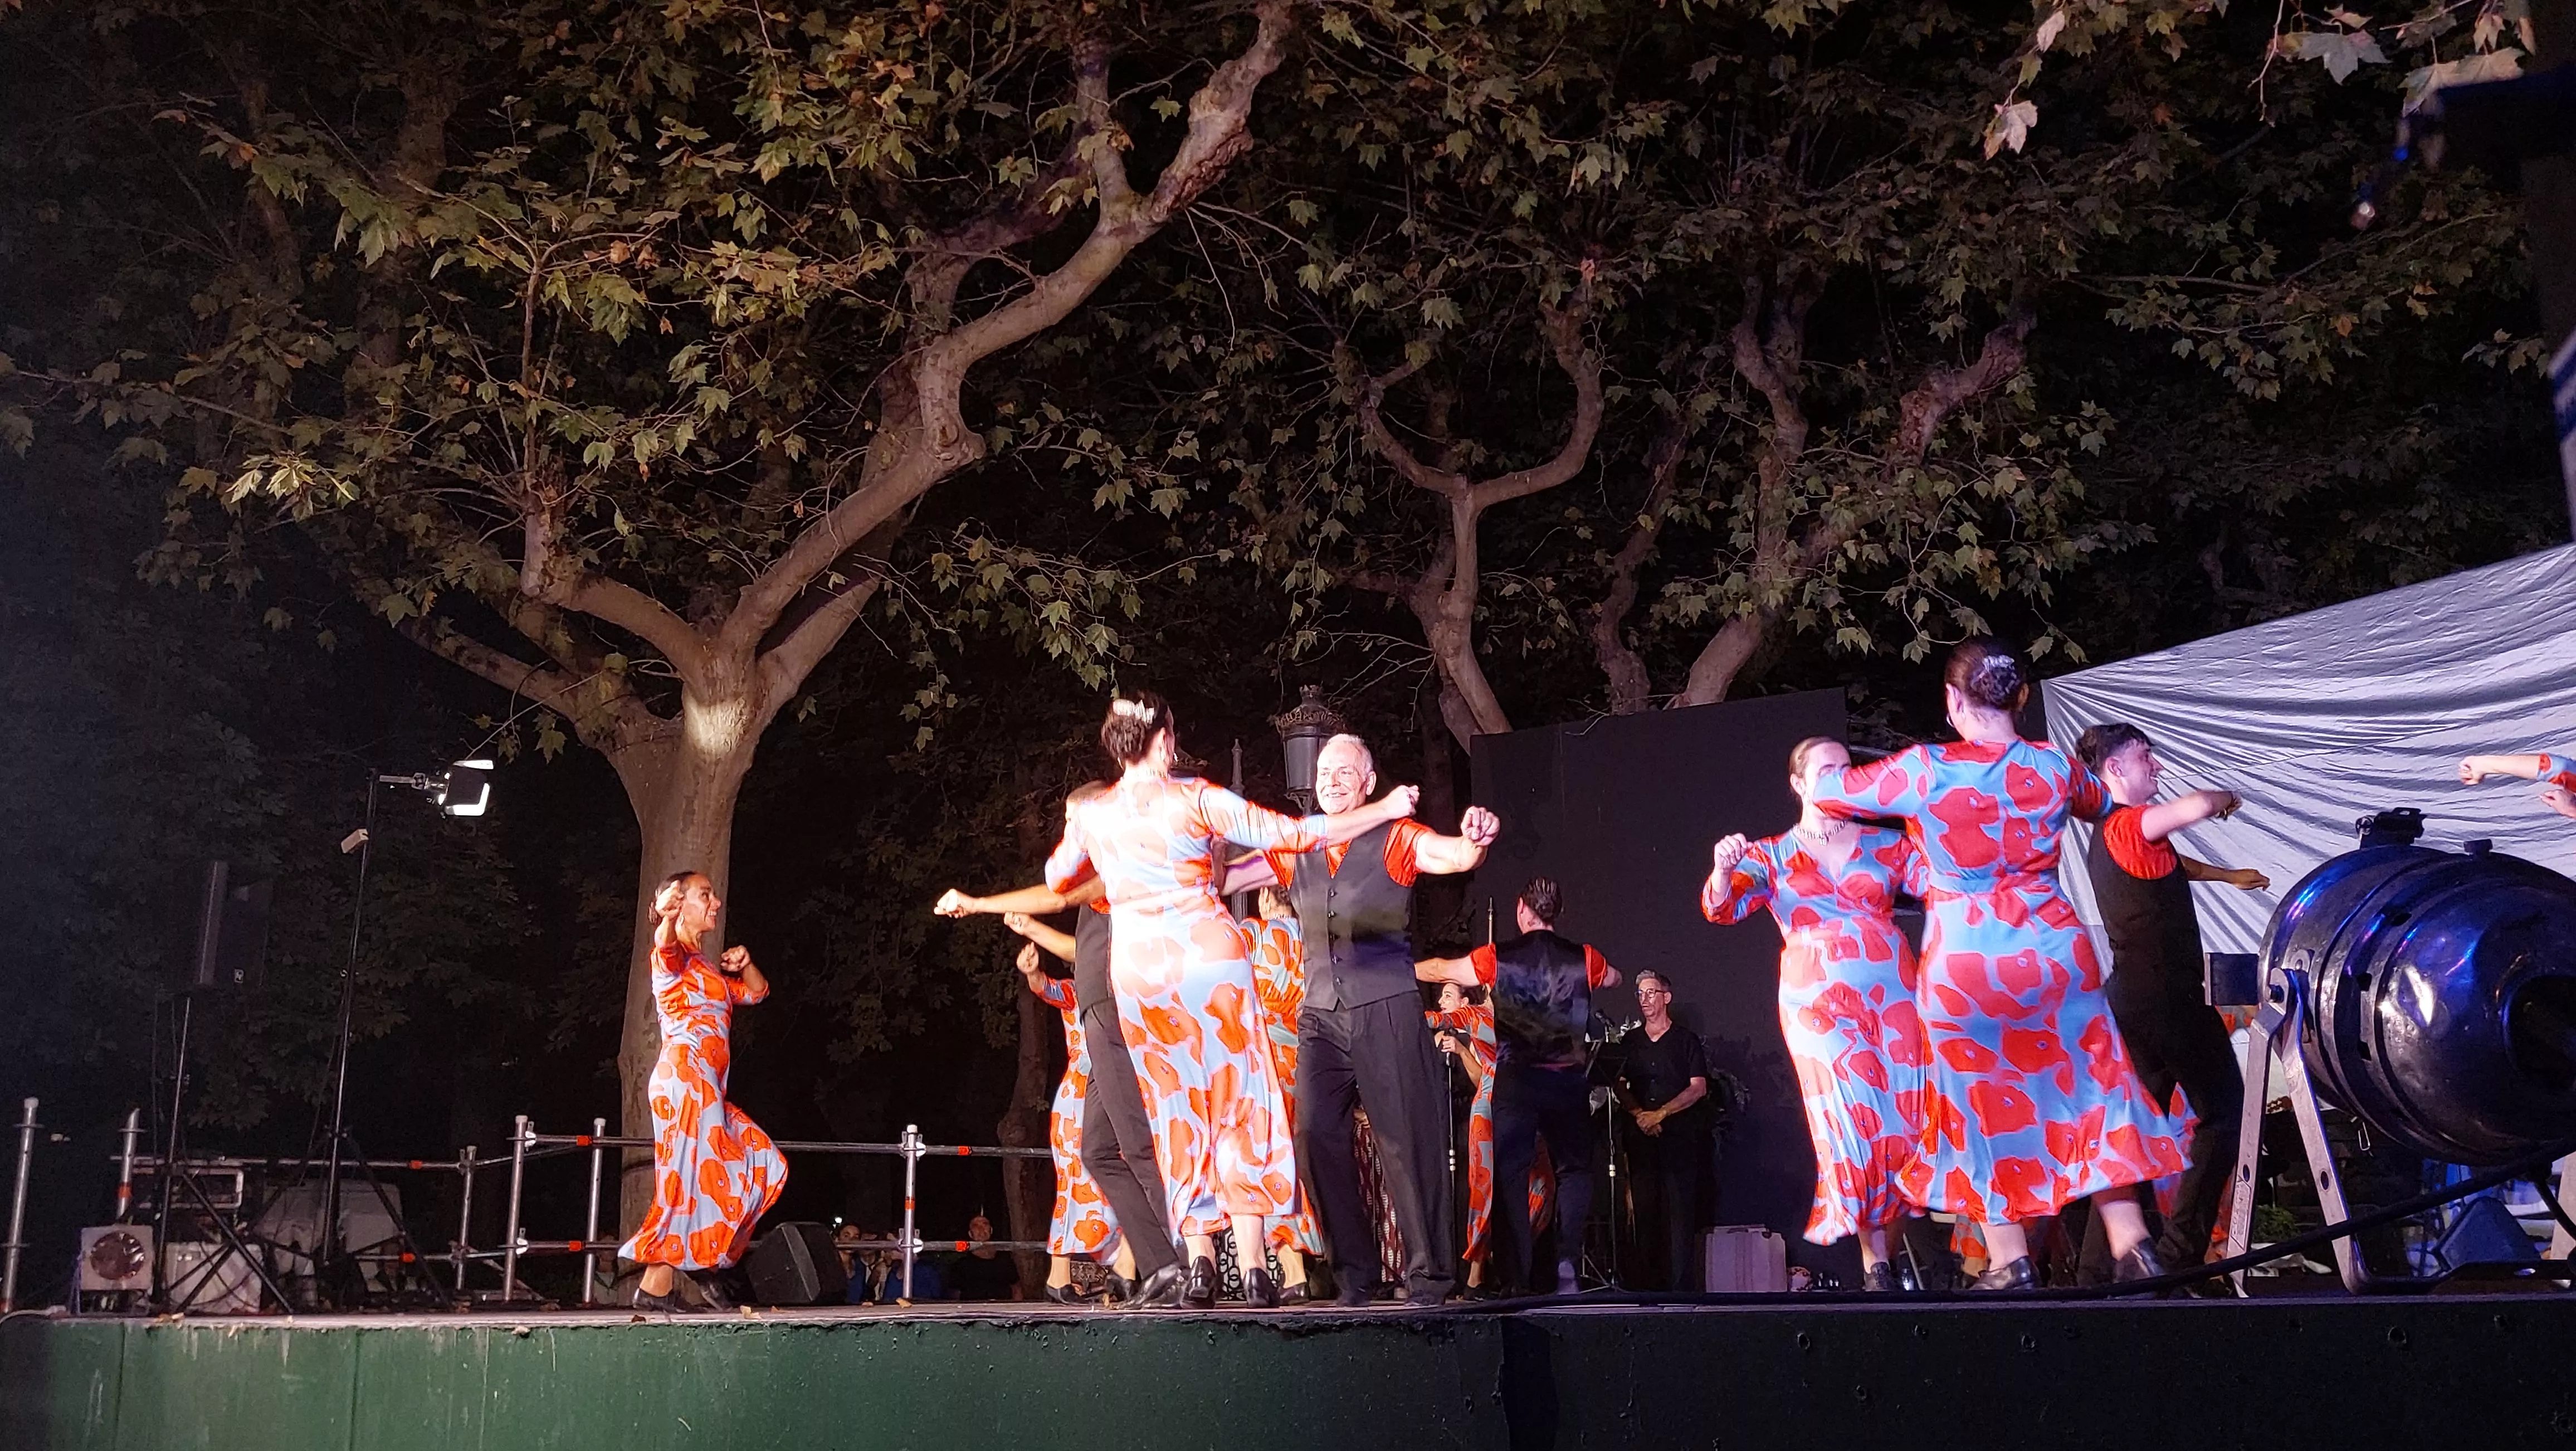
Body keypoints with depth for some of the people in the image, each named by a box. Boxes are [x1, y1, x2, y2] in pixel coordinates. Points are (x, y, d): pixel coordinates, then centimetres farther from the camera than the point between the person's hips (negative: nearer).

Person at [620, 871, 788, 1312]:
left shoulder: (707, 968, 24)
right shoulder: (672, 958, -4)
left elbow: (757, 992, 31)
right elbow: (664, 943, -29)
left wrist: (745, 963, 10)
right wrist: (668, 918, -52)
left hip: (705, 1086, 9)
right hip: (685, 1075, -9)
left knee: (763, 1165, 9)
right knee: (694, 1176, -10)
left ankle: (699, 1259, 10)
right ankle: (657, 1284, -7)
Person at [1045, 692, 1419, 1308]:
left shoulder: (1088, 815, 5)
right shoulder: (1196, 799, -4)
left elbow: (1057, 878, 25)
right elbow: (1293, 834, -4)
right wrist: (1385, 809, 5)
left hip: (1138, 973, 3)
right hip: (1211, 958, -3)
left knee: (1177, 1114, 10)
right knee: (1239, 1105, 3)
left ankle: (1200, 1266, 4)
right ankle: (1253, 1268, -1)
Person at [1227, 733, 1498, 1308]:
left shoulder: (1394, 840, 1)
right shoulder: (1294, 854, 13)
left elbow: (1457, 856, -15)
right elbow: (1217, 880, 13)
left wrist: (1476, 838, -38)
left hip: (1386, 1010, -4)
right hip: (1321, 1017, 4)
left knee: (1406, 1140, -6)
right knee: (1319, 1140, -2)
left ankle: (1429, 1276, 3)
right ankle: (1354, 1276, 9)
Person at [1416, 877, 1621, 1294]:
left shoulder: (1498, 959, -2)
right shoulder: (1582, 959, 1)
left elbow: (1440, 970, 13)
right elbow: (1614, 978, 25)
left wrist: (1405, 968, 32)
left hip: (1515, 1079, -1)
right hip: (1567, 1079, 1)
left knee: (1512, 1174, 5)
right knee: (1575, 1168, 14)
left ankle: (1525, 1277, -1)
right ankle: (1568, 1257, -6)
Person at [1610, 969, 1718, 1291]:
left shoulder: (1687, 1041, 7)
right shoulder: (1629, 1043, 17)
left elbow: (1698, 1088, -1)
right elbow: (1620, 1087, 11)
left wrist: (1660, 1114, -10)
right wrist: (1639, 1114, -7)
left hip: (1679, 1135, -3)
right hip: (1640, 1136, 3)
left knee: (1680, 1211, -9)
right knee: (1645, 1211, 0)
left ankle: (1682, 1287, -10)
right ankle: (1649, 1285, 2)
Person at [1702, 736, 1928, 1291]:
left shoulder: (1886, 844, 13)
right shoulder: (1771, 856, 10)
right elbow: (1722, 907, -3)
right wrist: (1723, 872, -25)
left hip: (1894, 996, 2)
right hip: (1820, 1003, -2)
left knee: (1906, 1121, -4)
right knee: (1853, 1121, -12)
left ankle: (1890, 1242, 11)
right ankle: (1874, 1260, -6)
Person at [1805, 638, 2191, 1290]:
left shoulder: (1923, 771, -11)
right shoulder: (2054, 766, -1)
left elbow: (1824, 790, 0)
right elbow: (2100, 804, 23)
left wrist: (1823, 772, 22)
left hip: (1962, 961, -2)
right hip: (2051, 950, 2)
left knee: (1984, 1105, 10)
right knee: (2088, 1090, 12)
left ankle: (2012, 1261, 15)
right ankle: (2131, 1246, 13)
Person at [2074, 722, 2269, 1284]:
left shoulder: (2111, 833, 17)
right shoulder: (2128, 825, -14)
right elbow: (2198, 805, -31)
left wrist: (2229, 876, 41)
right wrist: (2225, 798, -9)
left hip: (2131, 998, 10)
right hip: (2169, 996, -10)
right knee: (2222, 1111, 1)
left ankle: (2102, 1263, 10)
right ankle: (2179, 1251, -2)